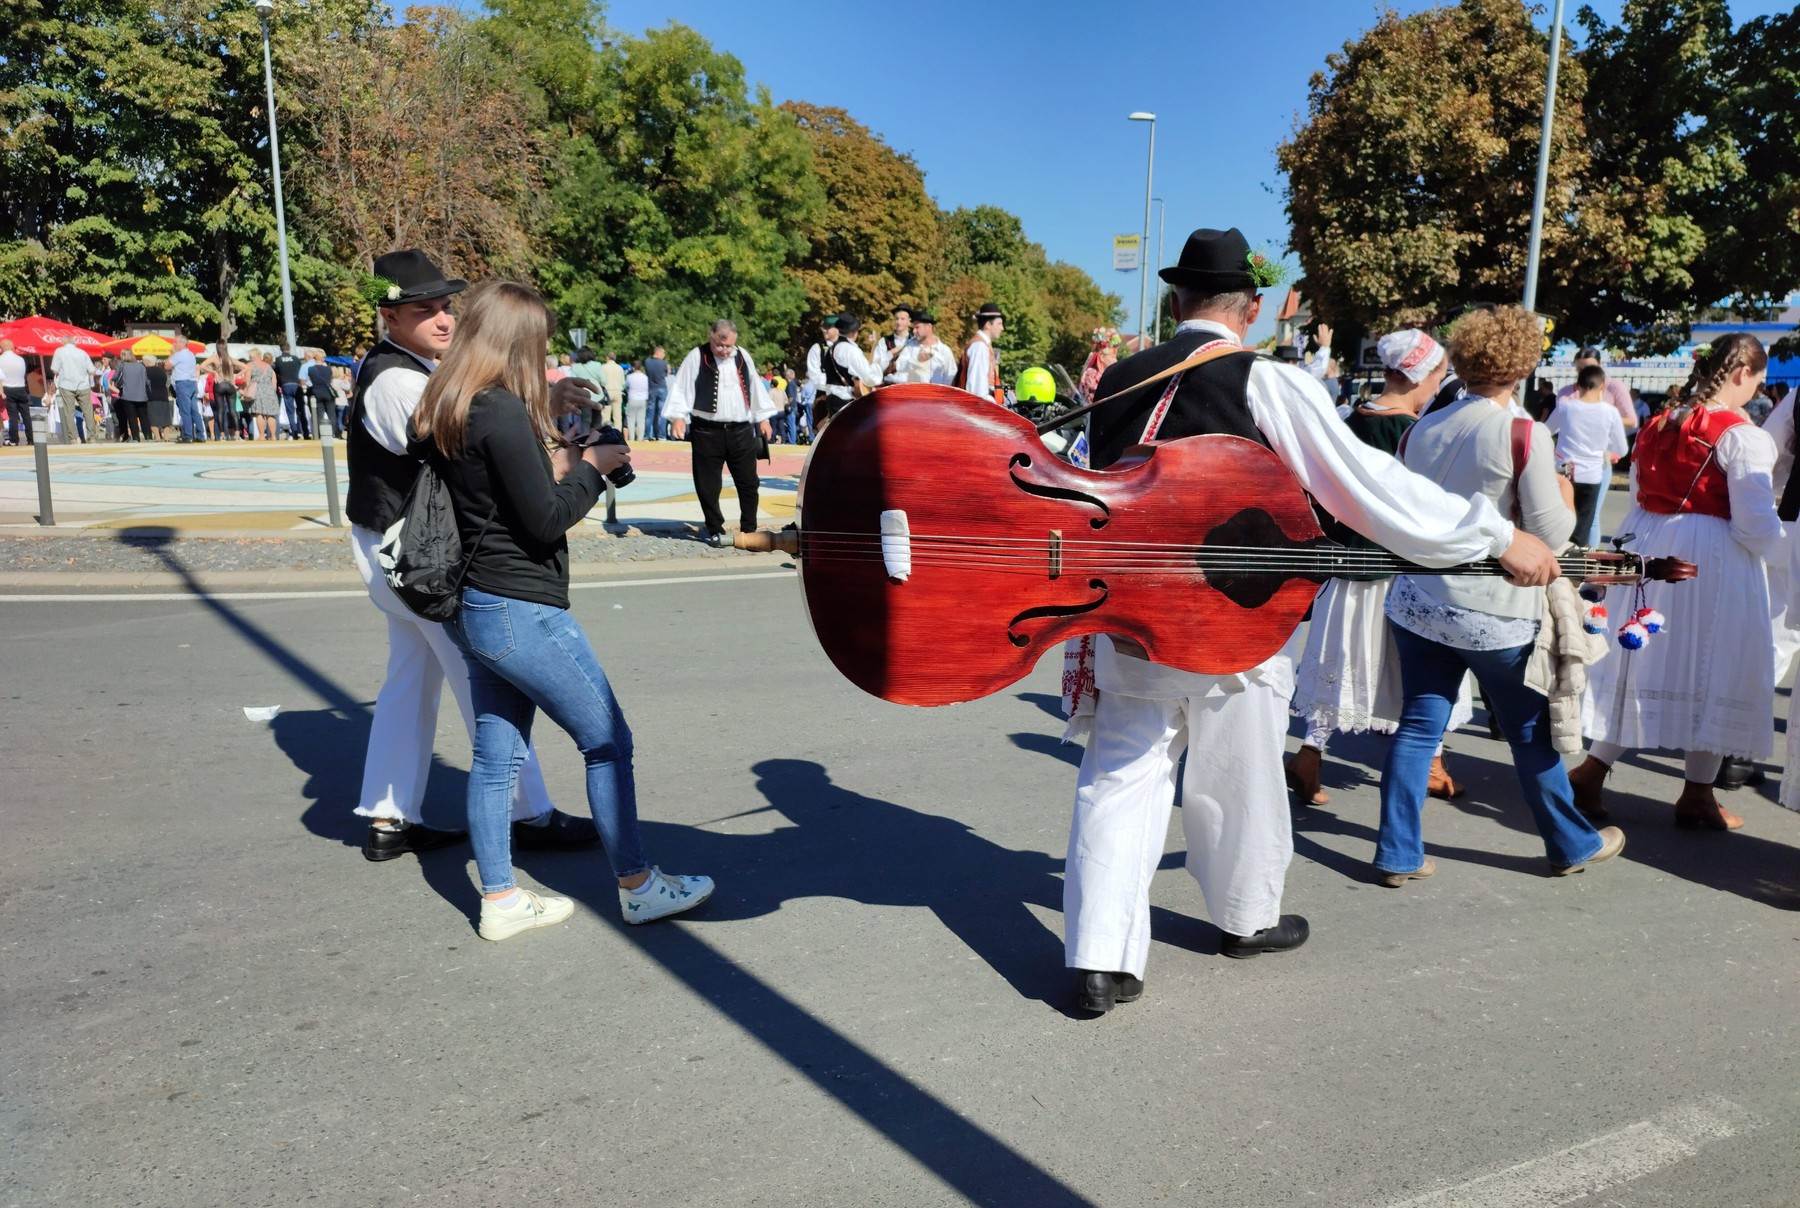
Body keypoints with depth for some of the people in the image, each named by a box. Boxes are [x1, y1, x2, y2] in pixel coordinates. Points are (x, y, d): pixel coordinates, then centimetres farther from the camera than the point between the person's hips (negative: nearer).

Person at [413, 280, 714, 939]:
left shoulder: (442, 410, 8)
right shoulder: (502, 412, -19)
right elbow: (546, 521, -17)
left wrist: (560, 469, 11)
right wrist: (591, 467, -4)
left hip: (475, 607, 9)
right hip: (522, 611, -9)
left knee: (496, 753, 13)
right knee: (607, 740, 4)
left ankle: (501, 901, 23)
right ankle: (637, 886, 16)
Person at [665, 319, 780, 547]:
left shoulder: (742, 356, 10)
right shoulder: (696, 357, -3)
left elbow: (755, 388, 20)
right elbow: (681, 389, -5)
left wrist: (763, 418, 19)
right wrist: (678, 416, -18)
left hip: (741, 431, 3)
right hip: (707, 432, -3)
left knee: (748, 482, 6)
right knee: (708, 485, 2)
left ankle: (749, 530, 17)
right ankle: (715, 531, 15)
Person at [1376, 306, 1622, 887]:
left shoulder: (1420, 430, 2)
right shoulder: (1525, 435, -13)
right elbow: (1551, 535, -11)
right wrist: (1563, 495, 8)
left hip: (1417, 603, 4)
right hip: (1493, 613, -4)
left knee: (1417, 725, 9)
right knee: (1532, 730, 13)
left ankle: (1397, 855, 11)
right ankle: (1573, 844, 33)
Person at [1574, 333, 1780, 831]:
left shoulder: (1659, 424, 8)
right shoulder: (1741, 435, -12)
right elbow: (1756, 526, -13)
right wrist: (1776, 548, 6)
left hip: (1651, 548, 6)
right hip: (1714, 561, -6)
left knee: (1641, 661, 13)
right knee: (1713, 669, 6)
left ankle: (1593, 770, 13)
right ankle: (1697, 794, 15)